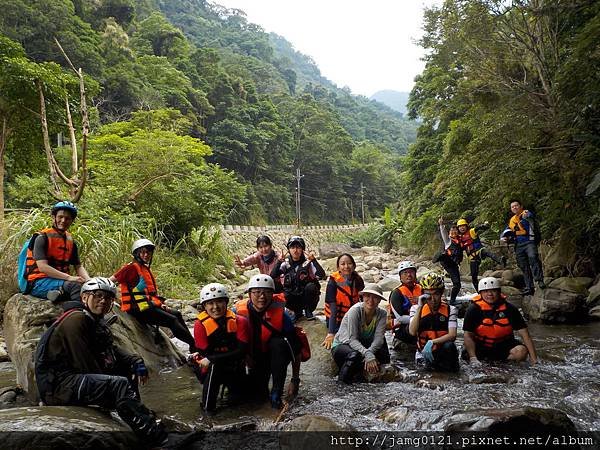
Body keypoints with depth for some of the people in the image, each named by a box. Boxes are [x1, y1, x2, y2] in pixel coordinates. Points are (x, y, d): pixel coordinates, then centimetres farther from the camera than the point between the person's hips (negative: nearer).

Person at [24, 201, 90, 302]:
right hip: (39, 283, -6)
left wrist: (89, 280, -10)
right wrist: (69, 277, -26)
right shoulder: (42, 237, -6)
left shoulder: (70, 241, 15)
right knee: (75, 285, -35)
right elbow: (42, 267, -17)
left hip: (61, 279, 6)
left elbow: (78, 266, 13)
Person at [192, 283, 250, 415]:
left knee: (236, 398, -8)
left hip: (234, 370, 2)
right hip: (211, 370, -2)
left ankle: (231, 386, 28)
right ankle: (208, 406, -14)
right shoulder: (201, 324, -16)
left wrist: (211, 359, -26)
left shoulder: (240, 321, -15)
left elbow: (241, 351, -22)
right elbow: (205, 353, -16)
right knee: (214, 366, -33)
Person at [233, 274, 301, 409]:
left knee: (279, 343, -33)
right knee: (258, 393, -17)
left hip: (275, 355, -1)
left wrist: (295, 380, -15)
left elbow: (295, 350, -16)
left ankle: (276, 394, -24)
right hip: (253, 358, 1)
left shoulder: (280, 315, -21)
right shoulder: (239, 311, -17)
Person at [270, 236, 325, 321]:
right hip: (293, 298, 2)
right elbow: (273, 276, -16)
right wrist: (279, 261, -24)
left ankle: (308, 311, -4)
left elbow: (321, 275, -22)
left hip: (307, 296, -1)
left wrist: (313, 260, -28)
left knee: (310, 286, -31)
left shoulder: (308, 262, -7)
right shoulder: (285, 263, -1)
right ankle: (298, 312, 3)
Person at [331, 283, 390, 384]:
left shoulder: (381, 314, -8)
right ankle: (342, 381, -17)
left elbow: (378, 338, -18)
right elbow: (352, 339, -27)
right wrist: (368, 355, -41)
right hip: (341, 345, -5)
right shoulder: (355, 310, -22)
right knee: (355, 355, -37)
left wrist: (370, 352, -38)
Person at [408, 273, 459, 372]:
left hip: (443, 351, 1)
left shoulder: (450, 309, -1)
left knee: (449, 346, -30)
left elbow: (452, 335, -13)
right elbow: (412, 332, -14)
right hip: (424, 352, -1)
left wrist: (432, 342, -28)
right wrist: (419, 307, -17)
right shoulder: (416, 308, 0)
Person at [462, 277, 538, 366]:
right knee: (467, 355, -28)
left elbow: (524, 334, -7)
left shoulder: (509, 309, -6)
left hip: (503, 345, 2)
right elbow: (468, 335, -13)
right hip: (481, 346, -2)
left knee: (521, 351, -25)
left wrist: (533, 359, -16)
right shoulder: (474, 309, -12)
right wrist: (473, 358, -26)